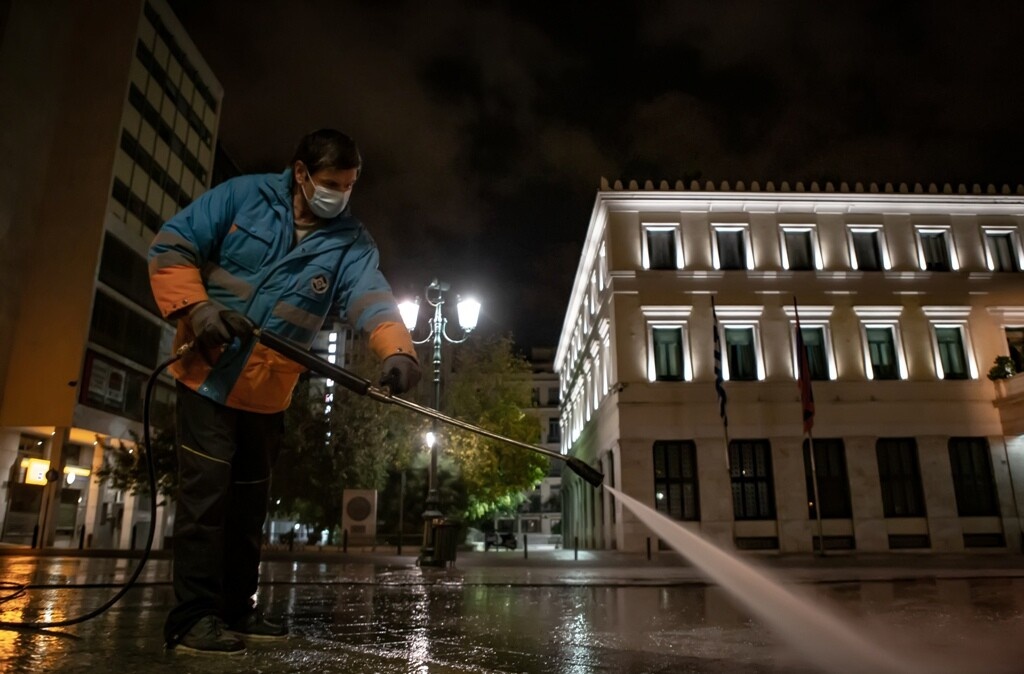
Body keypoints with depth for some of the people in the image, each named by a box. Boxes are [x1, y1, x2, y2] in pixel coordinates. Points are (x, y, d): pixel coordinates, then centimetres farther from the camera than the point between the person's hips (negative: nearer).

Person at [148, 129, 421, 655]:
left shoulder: (349, 242, -4)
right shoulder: (242, 197, -7)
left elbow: (371, 296, -22)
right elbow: (171, 246, -4)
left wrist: (396, 349, -41)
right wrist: (194, 307, -19)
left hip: (268, 391, 4)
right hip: (209, 373, -3)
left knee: (250, 500, 11)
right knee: (208, 491, -7)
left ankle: (237, 611, 25)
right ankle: (194, 616, 3)